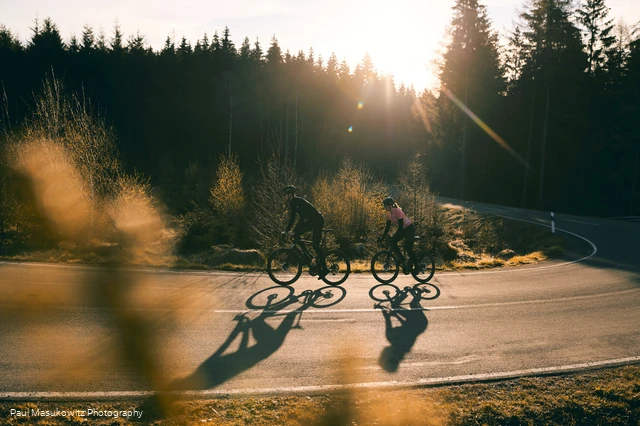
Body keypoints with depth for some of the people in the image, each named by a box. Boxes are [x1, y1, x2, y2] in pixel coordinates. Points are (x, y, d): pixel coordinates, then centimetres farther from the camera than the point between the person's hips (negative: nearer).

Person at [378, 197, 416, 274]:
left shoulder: (397, 211, -26)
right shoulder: (389, 213, -3)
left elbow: (400, 226, -28)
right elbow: (387, 227, 1)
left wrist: (394, 236, -32)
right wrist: (382, 237, -6)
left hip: (410, 228, -8)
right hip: (403, 229, 8)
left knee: (408, 248, -12)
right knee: (393, 242, -11)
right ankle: (402, 260, -1)